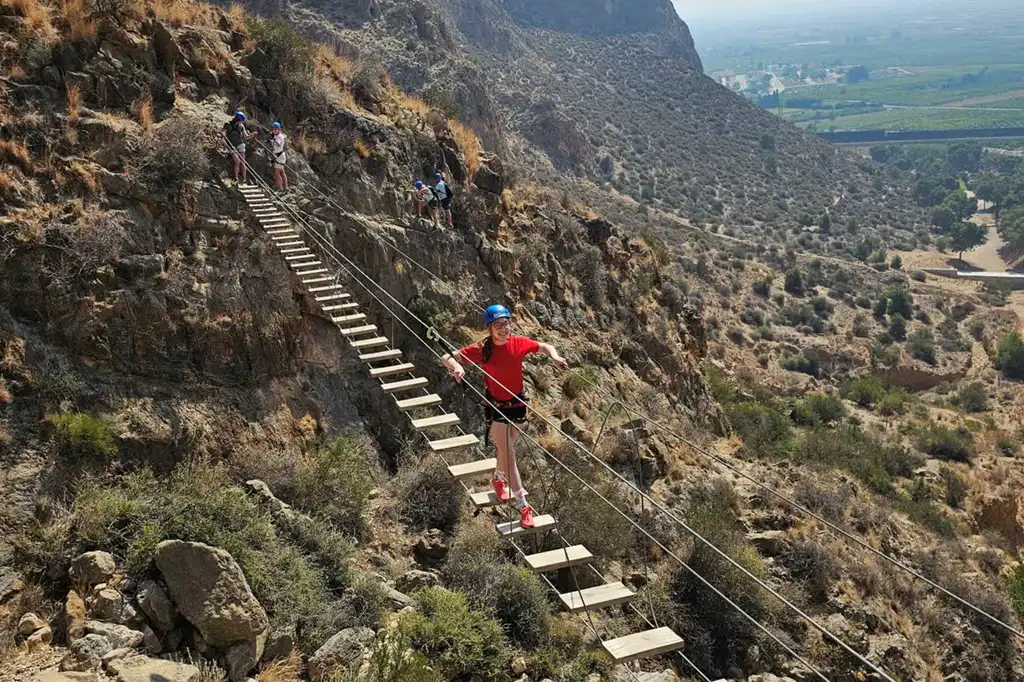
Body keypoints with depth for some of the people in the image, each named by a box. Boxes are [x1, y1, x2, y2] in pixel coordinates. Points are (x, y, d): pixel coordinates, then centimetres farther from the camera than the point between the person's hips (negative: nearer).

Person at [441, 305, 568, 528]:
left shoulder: (519, 343, -11)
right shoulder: (482, 350, -18)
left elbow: (545, 347, 6)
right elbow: (447, 357, -14)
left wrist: (555, 357, -16)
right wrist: (456, 367, -36)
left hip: (517, 403, 4)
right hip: (496, 407, -4)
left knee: (507, 448, 23)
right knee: (508, 453, -8)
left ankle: (498, 478, 53)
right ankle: (523, 505, -5)